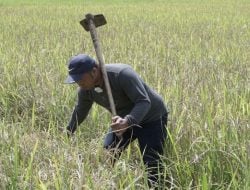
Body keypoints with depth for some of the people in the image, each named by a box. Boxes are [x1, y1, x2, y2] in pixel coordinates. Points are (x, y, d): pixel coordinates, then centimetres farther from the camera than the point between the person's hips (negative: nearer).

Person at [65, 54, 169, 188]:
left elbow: (144, 102, -39)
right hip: (123, 120, 7)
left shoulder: (122, 74, -35)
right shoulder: (85, 89, -13)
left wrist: (127, 122, -56)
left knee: (152, 166, -13)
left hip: (152, 119, -7)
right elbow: (80, 111, 8)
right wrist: (69, 132, 21)